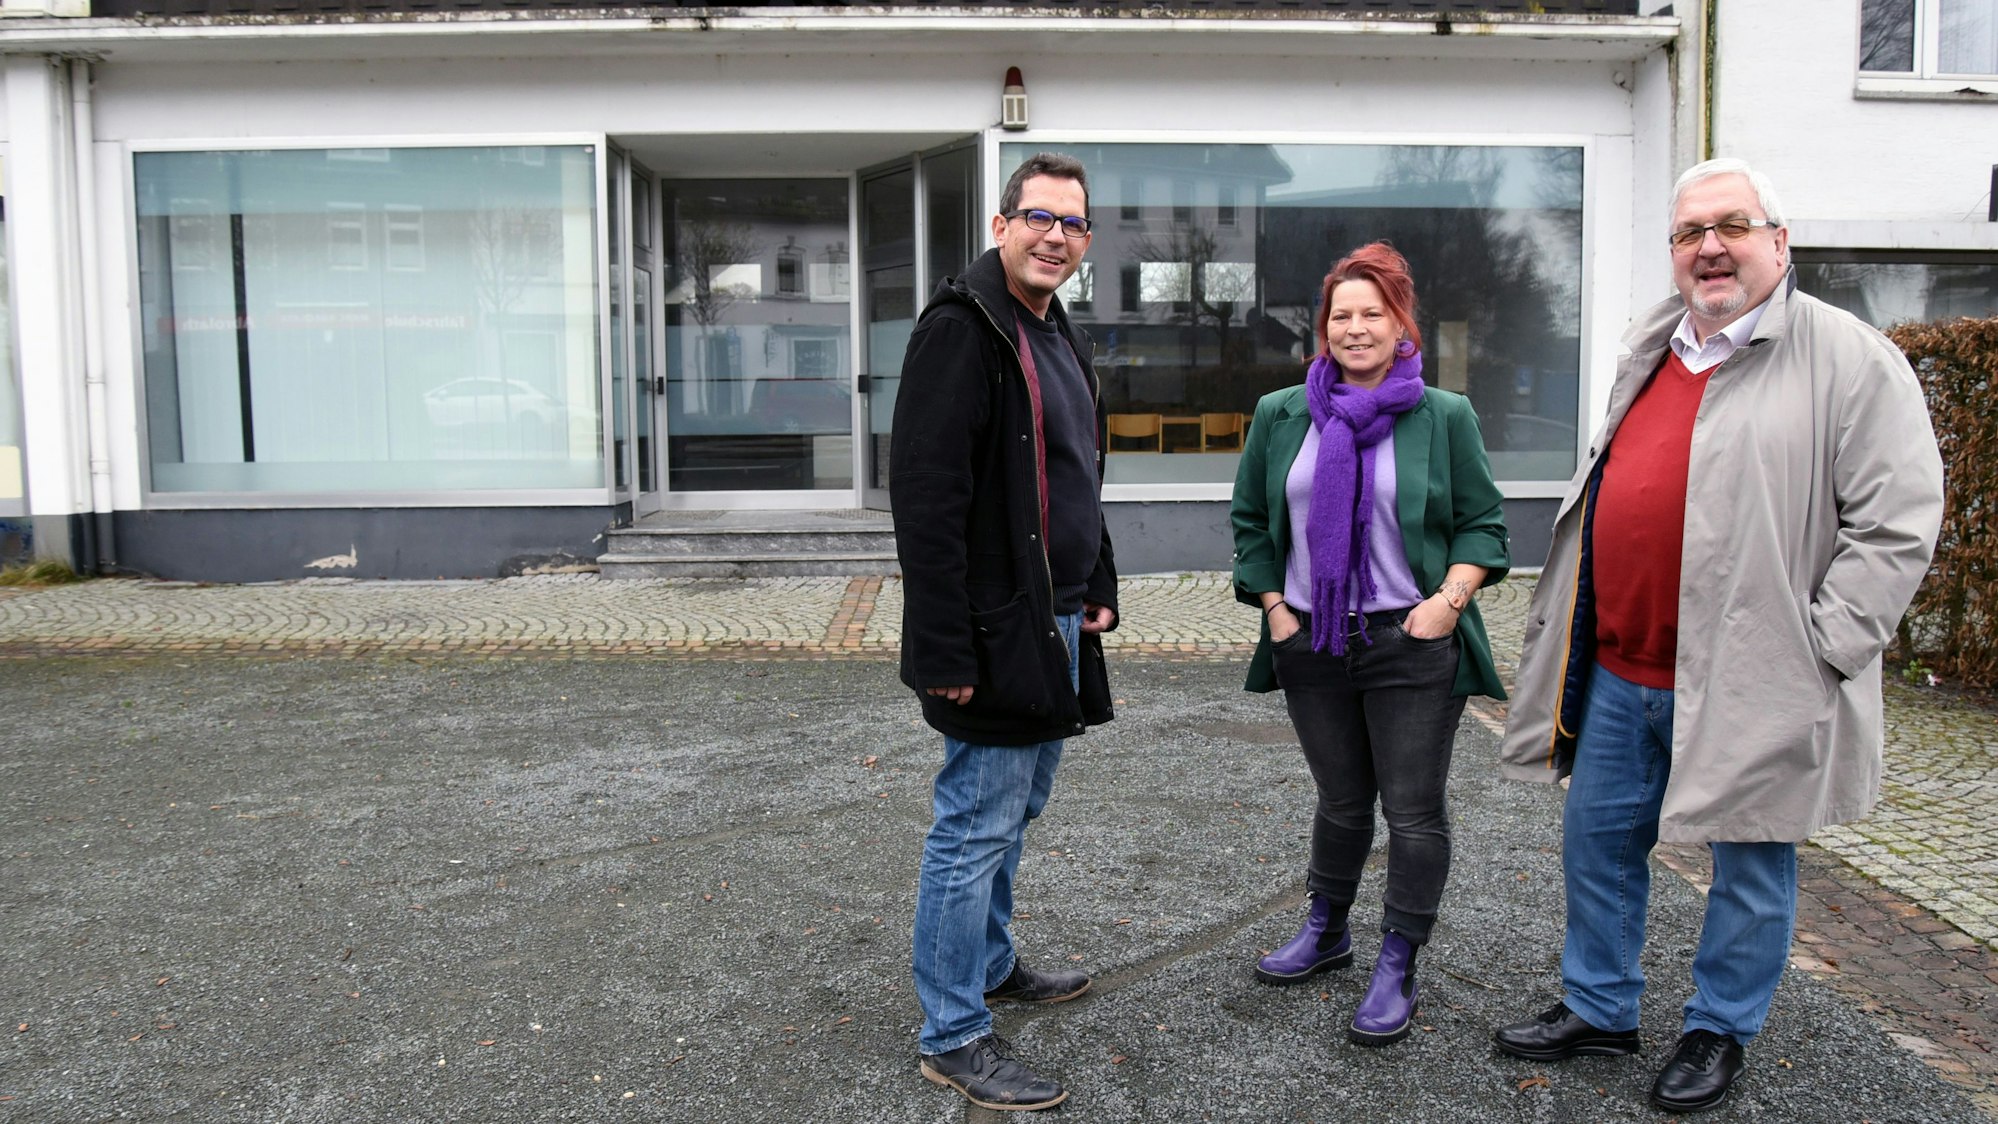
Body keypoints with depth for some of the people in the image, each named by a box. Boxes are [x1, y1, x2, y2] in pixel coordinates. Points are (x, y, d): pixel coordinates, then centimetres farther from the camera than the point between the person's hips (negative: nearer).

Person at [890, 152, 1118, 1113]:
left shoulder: (1062, 339, 15)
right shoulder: (962, 328, -15)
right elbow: (925, 497, -22)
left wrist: (1097, 592, 15)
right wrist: (945, 650, -25)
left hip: (1055, 627, 10)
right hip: (997, 632, -9)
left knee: (1011, 813, 22)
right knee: (977, 828, -1)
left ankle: (991, 964, 39)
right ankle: (953, 1037, 12)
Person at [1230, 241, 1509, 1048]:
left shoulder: (1445, 417, 1)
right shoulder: (1281, 416, 7)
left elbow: (1481, 522, 4)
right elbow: (1250, 518, 13)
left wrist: (1450, 598, -10)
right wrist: (1273, 604, 4)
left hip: (1412, 646, -2)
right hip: (1312, 645, 2)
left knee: (1414, 809, 2)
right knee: (1341, 799, 15)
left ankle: (1397, 968, 14)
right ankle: (1325, 933, 34)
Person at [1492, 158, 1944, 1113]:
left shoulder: (1850, 360, -8)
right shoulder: (1645, 350, 13)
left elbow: (1898, 522, -12)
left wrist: (1818, 647, -16)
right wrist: (1574, 622, 17)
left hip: (1745, 679, -6)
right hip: (1620, 671, 6)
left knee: (1750, 864, 10)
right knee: (1598, 842, 15)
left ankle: (1719, 1031, 29)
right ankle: (1598, 1008, 33)